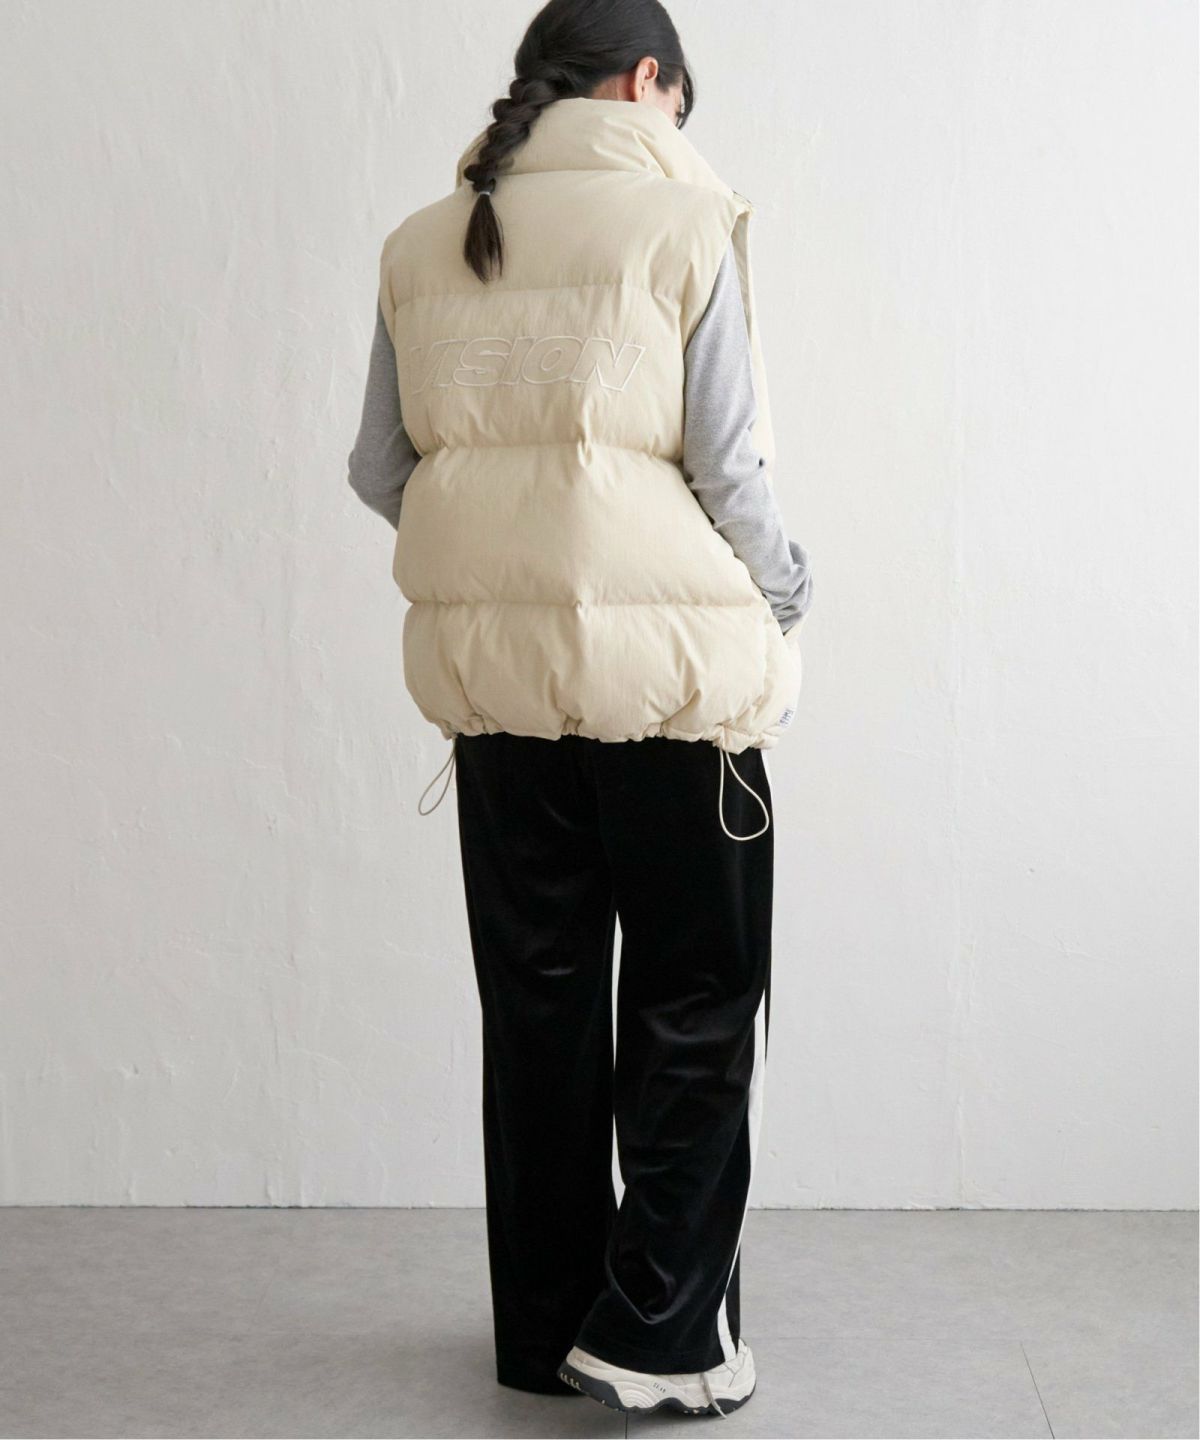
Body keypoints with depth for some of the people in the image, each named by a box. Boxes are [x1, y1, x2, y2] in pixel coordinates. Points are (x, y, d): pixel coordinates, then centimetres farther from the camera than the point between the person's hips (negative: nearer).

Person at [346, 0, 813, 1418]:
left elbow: (379, 469, 9)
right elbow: (725, 463, -10)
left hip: (488, 660, 5)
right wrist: (784, 590, 8)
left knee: (534, 995, 14)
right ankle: (655, 1333, 8)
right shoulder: (681, 218, -6)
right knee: (696, 998, 8)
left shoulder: (423, 242, 8)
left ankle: (544, 1325, 23)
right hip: (664, 659, -5)